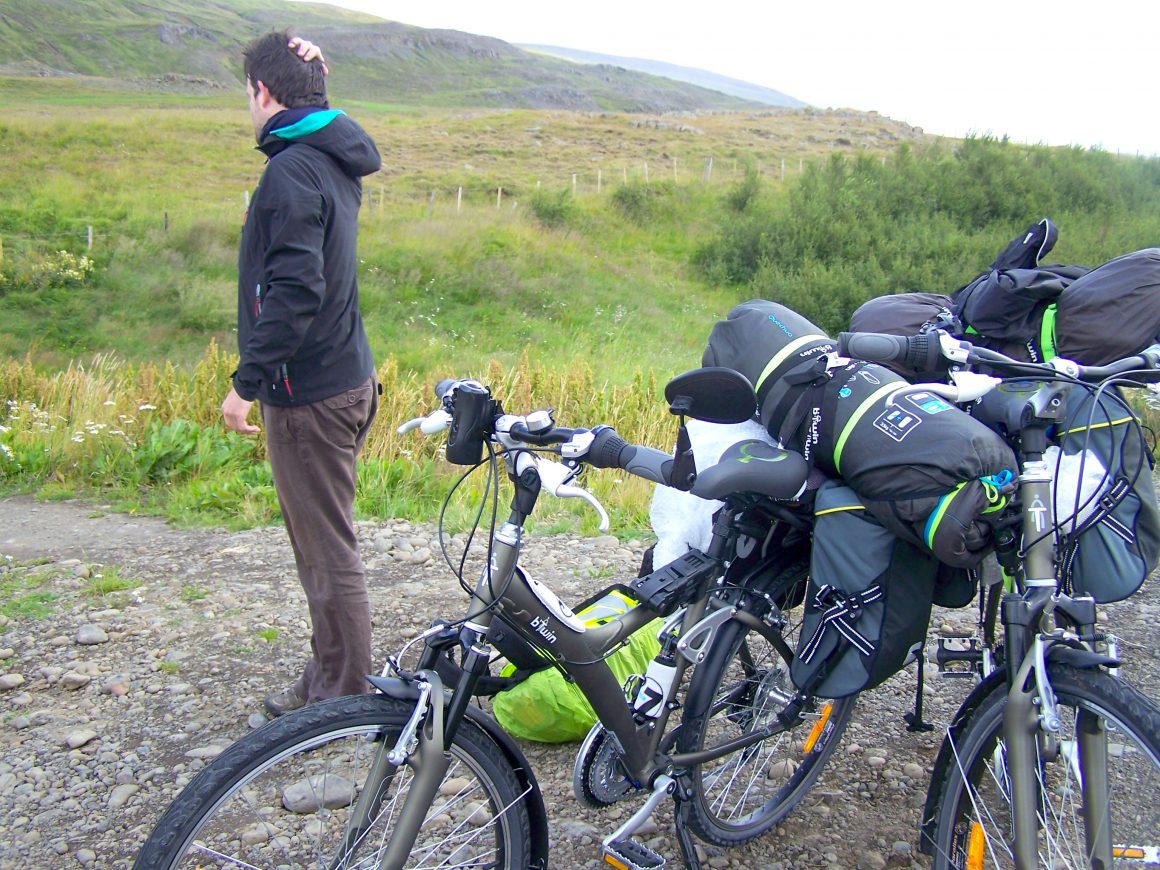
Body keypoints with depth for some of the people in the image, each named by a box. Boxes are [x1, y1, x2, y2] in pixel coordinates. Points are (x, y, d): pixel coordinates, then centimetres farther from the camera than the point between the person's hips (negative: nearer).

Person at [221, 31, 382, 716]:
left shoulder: (292, 171, -16)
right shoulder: (336, 163, 13)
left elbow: (293, 291, -22)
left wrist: (247, 381, -19)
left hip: (308, 391, -9)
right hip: (347, 377, 10)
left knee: (329, 553, 0)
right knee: (325, 544, 18)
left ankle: (343, 700, 12)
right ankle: (331, 679, 31)